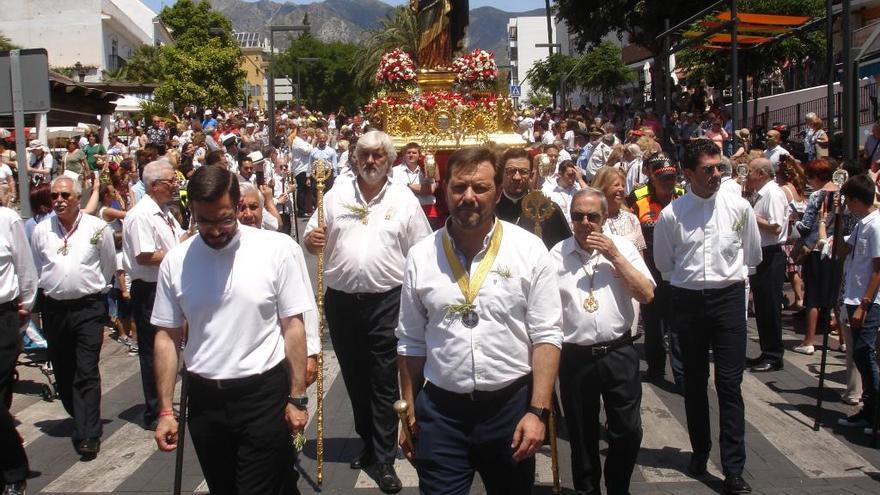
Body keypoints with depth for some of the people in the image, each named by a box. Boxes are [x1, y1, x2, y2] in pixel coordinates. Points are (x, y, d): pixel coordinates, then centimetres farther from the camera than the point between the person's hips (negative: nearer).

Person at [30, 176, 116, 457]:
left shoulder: (98, 228, -3)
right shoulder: (41, 230, 3)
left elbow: (109, 267, 10)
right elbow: (35, 269, 18)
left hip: (88, 308, -3)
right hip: (54, 309, 3)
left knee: (87, 373, -8)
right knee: (63, 373, 12)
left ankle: (87, 436, -7)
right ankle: (83, 420, 32)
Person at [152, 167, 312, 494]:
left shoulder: (276, 249, -8)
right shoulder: (175, 262, 0)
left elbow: (293, 325, -5)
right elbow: (167, 336, 5)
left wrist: (297, 397, -6)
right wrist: (165, 410, 3)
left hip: (265, 396, -3)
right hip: (205, 399, 4)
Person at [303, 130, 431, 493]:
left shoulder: (404, 200, 1)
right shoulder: (336, 194, 6)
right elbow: (312, 241, 10)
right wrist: (312, 240, -14)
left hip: (386, 302, -3)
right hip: (341, 300, 3)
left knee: (384, 382, 0)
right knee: (354, 378, 15)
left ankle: (384, 459, 10)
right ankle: (369, 443, 33)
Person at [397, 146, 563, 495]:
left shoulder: (529, 250, -5)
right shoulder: (421, 256, 1)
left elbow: (546, 336, -5)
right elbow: (411, 343, 7)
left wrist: (538, 412, -10)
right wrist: (409, 413, 8)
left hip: (511, 405, 0)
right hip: (440, 411, 1)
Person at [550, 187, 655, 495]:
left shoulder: (623, 248, 2)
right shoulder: (557, 255, -1)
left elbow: (647, 295, -6)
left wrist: (614, 256, -11)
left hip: (619, 353, 0)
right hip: (575, 357, 0)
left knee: (628, 431, 6)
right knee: (582, 435, 12)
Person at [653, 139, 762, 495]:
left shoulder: (739, 208, -4)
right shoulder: (670, 215, -5)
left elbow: (752, 254, 13)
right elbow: (663, 262, 12)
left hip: (729, 298, -1)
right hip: (687, 301, 1)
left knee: (729, 384, -3)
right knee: (694, 382, 13)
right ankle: (700, 451, 30)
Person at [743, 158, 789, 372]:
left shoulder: (773, 193, -15)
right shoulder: (762, 194, 15)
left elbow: (775, 227, -24)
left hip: (771, 256, -10)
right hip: (761, 256, 10)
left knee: (770, 308, -4)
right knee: (761, 307, 14)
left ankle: (774, 356, 5)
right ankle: (767, 353, 23)